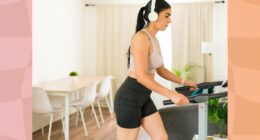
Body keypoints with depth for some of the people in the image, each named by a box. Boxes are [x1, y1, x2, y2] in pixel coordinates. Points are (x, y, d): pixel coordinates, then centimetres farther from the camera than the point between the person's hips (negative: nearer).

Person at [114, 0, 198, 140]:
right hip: (129, 97, -9)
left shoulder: (154, 40, 11)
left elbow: (160, 70, 22)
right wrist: (172, 94, -28)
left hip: (143, 97, 10)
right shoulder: (141, 38, -19)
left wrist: (183, 82, 18)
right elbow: (142, 76, -27)